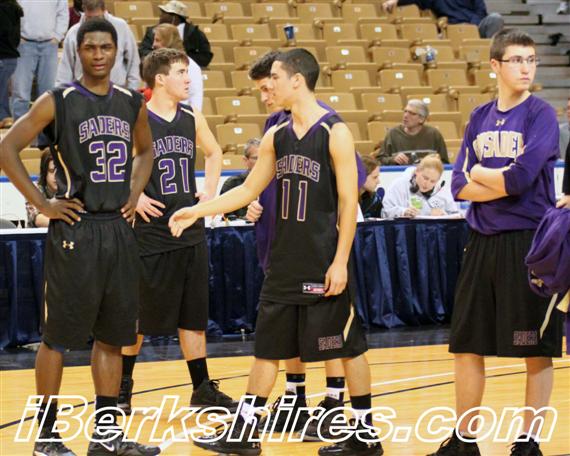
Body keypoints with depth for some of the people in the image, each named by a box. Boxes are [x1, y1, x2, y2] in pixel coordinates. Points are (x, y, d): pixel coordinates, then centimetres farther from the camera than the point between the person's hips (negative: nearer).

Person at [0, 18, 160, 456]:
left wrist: (135, 192, 11)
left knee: (113, 334, 9)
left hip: (119, 228, 6)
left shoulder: (132, 103, 8)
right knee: (59, 335, -1)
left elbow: (146, 149, 27)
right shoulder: (57, 102, -8)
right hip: (75, 230, -6)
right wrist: (43, 204, -11)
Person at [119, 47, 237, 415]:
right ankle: (123, 385, 20)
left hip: (190, 231, 5)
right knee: (139, 318, 4)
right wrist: (133, 196, -17)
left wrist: (209, 191, 12)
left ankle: (203, 388, 17)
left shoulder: (193, 118, 6)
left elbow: (214, 153, 24)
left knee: (193, 316, 10)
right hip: (152, 234, -5)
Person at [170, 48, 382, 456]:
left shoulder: (335, 132, -11)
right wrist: (196, 211, 7)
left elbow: (349, 201, -13)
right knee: (267, 348, 10)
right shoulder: (276, 136, 9)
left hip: (325, 264, -7)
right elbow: (248, 190, 16)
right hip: (285, 264, 7)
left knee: (349, 348, 1)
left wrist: (340, 262, -17)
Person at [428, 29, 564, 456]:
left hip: (529, 244, -5)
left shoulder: (541, 115, -6)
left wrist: (477, 173, -2)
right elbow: (460, 186, 2)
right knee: (467, 347, 9)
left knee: (537, 352, 1)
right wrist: (503, 180, -12)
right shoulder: (480, 117, 9)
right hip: (482, 243, 5)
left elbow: (520, 179, -18)